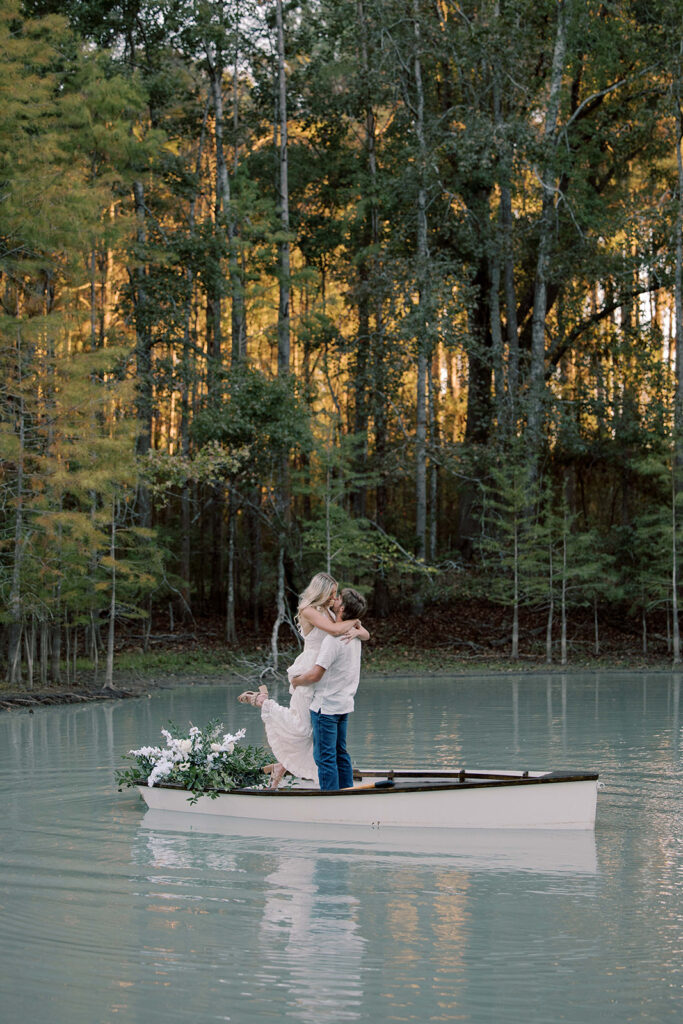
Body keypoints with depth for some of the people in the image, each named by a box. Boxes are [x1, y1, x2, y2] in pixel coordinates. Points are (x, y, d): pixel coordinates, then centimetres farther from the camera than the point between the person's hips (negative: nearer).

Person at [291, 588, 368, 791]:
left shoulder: (334, 639, -21)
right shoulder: (354, 636, 7)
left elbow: (315, 675, -22)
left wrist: (296, 681, -4)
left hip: (326, 705, -9)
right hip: (344, 704, 9)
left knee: (325, 756, -4)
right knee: (340, 753, 16)